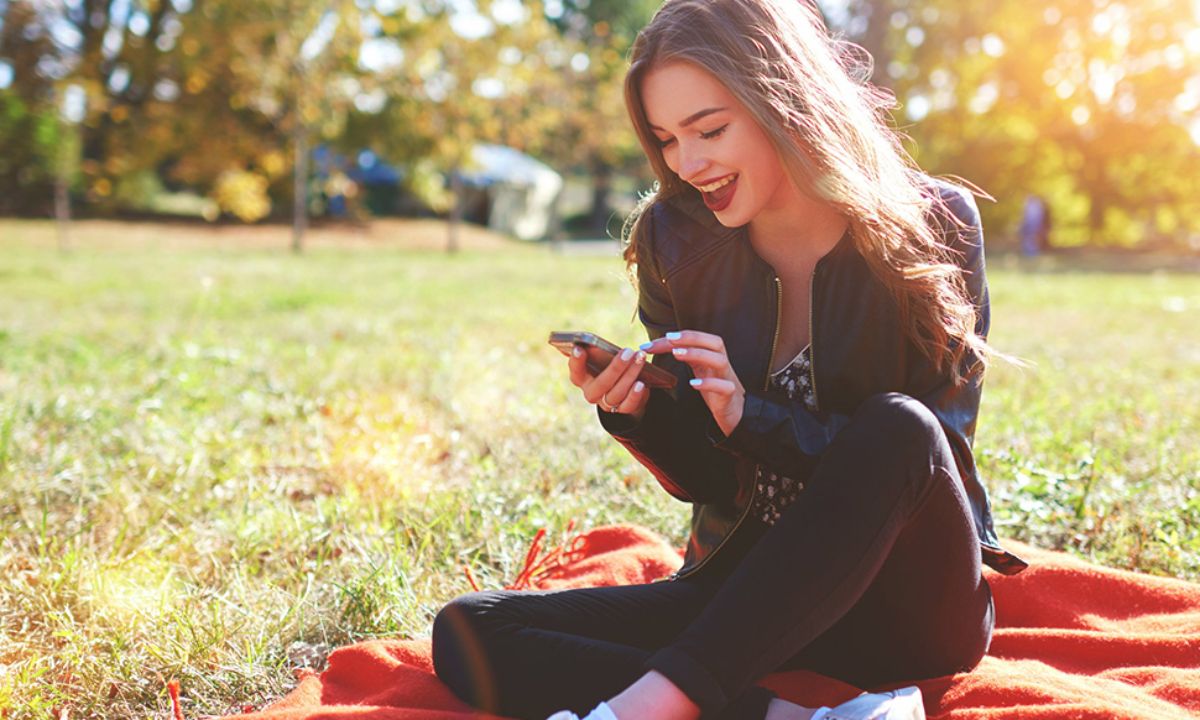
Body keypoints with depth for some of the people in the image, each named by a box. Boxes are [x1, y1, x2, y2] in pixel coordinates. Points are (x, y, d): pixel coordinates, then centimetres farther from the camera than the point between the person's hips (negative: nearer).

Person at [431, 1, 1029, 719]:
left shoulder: (933, 226, -9)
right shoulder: (673, 242, -2)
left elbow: (927, 447, -11)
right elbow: (708, 482, 3)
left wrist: (753, 417, -24)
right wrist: (635, 415, -19)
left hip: (908, 612, -2)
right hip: (748, 592, 3)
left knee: (897, 428, -35)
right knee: (467, 635, -15)